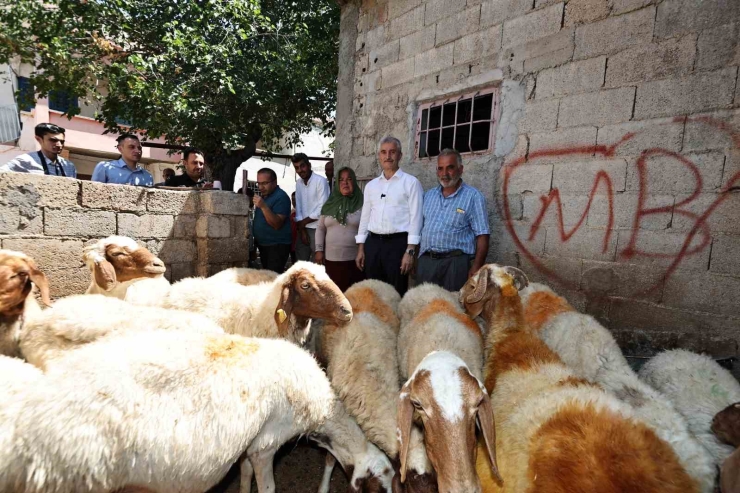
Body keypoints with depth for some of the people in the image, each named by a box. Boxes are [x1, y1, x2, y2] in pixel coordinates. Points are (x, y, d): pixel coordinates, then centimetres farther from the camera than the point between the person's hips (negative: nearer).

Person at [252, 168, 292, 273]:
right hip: (264, 245, 9)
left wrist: (263, 206, -32)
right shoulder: (264, 195, 12)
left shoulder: (281, 197, -16)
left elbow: (277, 224, -24)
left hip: (277, 246, -9)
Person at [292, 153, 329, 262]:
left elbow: (322, 209, -16)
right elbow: (298, 207, 8)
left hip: (317, 229, -6)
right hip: (303, 228, 6)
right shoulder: (298, 183, 9)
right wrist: (302, 229, -2)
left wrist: (303, 222, -6)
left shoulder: (320, 181, -11)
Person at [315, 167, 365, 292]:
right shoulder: (330, 204, 9)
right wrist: (319, 250, 6)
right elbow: (320, 229, 13)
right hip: (331, 258, 3)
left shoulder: (362, 204, -2)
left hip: (354, 259, -3)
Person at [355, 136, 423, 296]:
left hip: (397, 243, -4)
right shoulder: (371, 185, 13)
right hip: (373, 243, 5)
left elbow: (415, 218, -7)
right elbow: (365, 217, 16)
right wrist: (360, 249, 12)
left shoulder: (410, 182, -2)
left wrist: (410, 251, -13)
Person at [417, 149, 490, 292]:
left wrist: (476, 268, -15)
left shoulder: (473, 197, -3)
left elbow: (482, 236, -7)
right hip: (426, 261, 5)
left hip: (456, 262, -4)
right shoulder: (428, 195, 15)